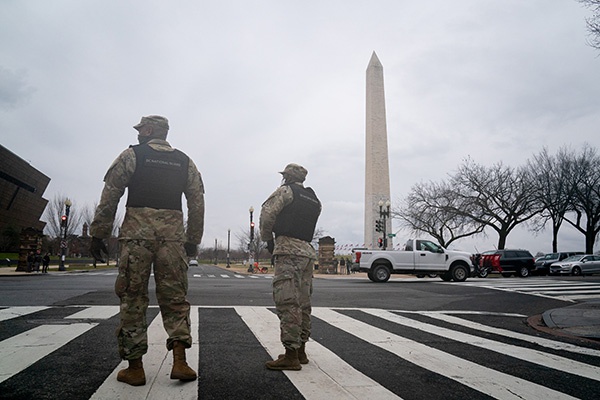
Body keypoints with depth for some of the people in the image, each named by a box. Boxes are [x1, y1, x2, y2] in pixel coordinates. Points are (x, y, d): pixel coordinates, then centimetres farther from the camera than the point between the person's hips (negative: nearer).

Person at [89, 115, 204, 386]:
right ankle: (179, 361, 0)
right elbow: (197, 204, 10)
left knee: (132, 297, 5)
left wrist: (98, 234, 5)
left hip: (137, 232, -2)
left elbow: (109, 198, 0)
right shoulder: (185, 162, 15)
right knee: (174, 297, 7)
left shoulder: (131, 155, 6)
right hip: (173, 234, 2)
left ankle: (135, 368, 11)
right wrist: (193, 240, 14)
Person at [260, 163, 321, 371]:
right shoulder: (314, 200, 21)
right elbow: (307, 224, 15)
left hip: (288, 249, -8)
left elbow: (267, 214, -9)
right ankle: (301, 350, 22)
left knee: (287, 302, -8)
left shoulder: (286, 191, 0)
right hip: (308, 251, 8)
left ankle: (291, 355, -8)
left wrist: (268, 238, 5)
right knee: (302, 302, 13)